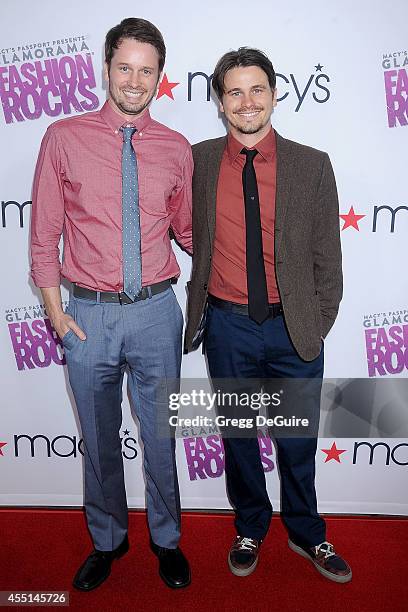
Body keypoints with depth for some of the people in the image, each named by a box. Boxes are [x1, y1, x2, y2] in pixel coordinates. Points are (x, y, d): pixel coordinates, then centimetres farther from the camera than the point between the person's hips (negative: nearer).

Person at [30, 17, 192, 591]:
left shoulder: (177, 149, 3)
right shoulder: (64, 138, -2)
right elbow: (45, 232, 1)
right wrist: (55, 310, -3)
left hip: (156, 312, 1)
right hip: (88, 313, 0)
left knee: (160, 434, 15)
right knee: (99, 438, 16)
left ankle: (166, 539, 39)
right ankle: (108, 539, 41)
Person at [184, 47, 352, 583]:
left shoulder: (312, 166, -2)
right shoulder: (198, 161, 0)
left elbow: (326, 256, 1)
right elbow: (190, 236, 9)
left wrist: (318, 325, 0)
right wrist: (198, 305, 4)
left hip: (294, 328, 0)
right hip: (227, 326, 1)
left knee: (298, 443, 15)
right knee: (238, 438, 17)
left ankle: (306, 535, 41)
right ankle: (250, 530, 42)